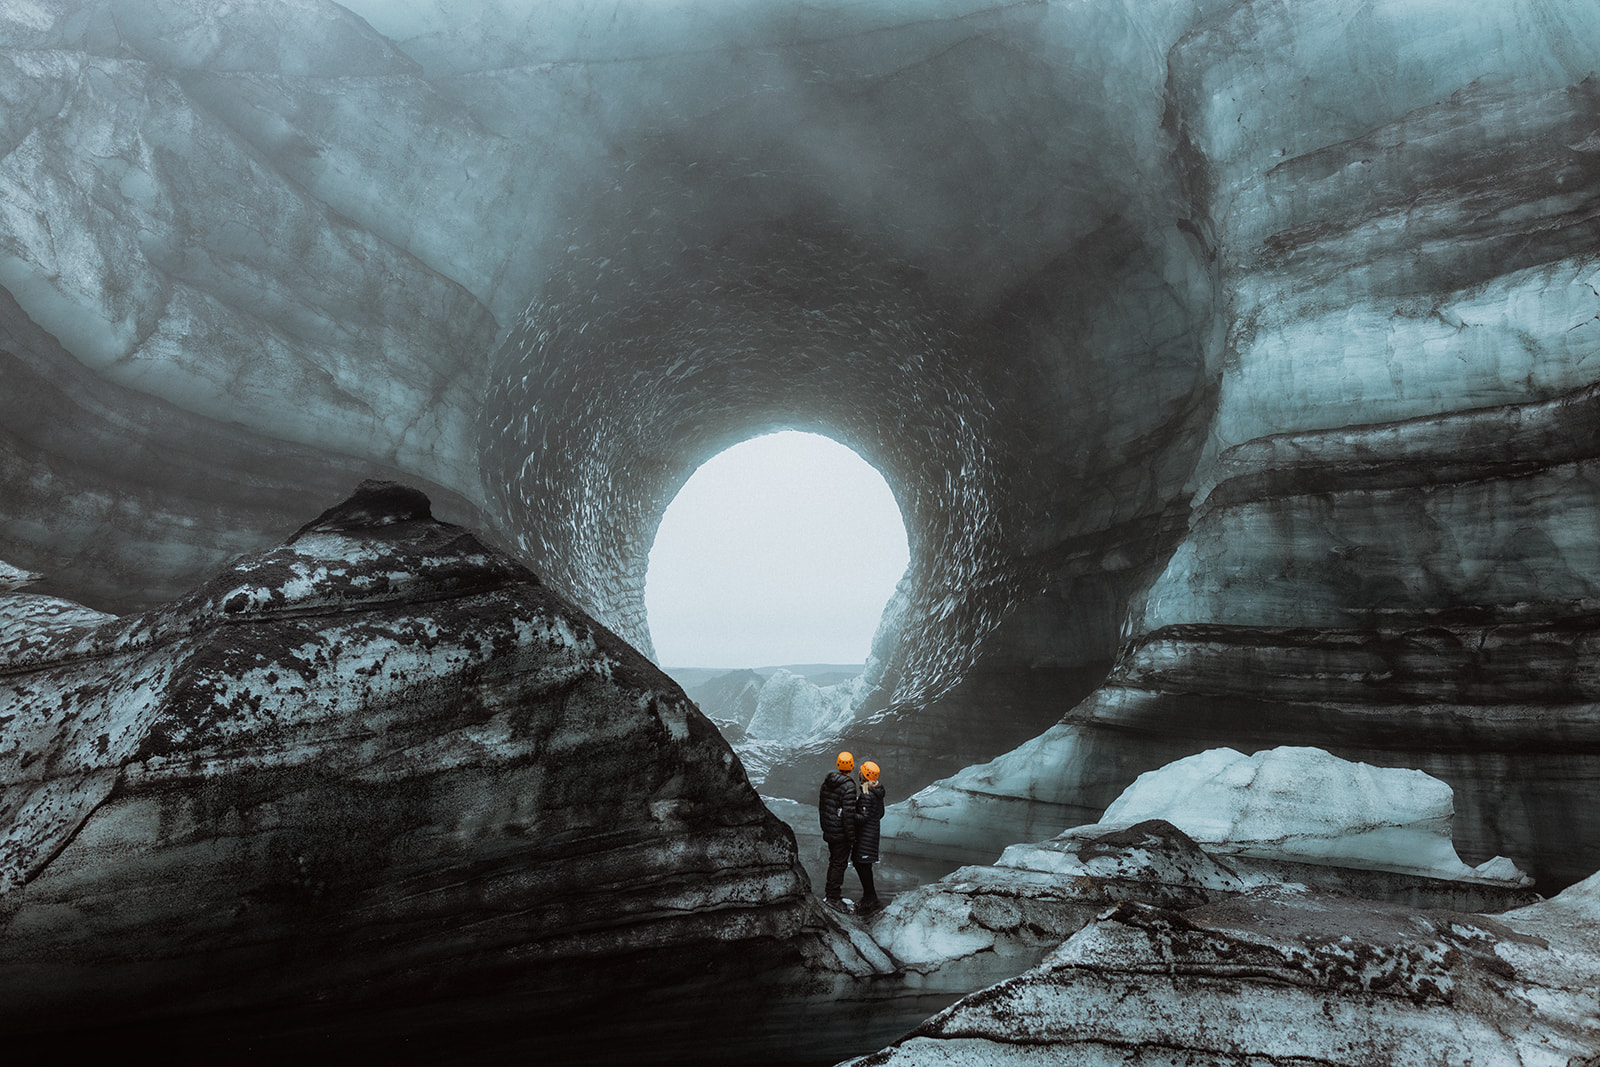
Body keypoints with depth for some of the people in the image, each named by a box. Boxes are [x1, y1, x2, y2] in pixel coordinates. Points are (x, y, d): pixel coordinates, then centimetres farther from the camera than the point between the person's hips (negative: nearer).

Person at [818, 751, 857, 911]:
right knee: (840, 863, 1)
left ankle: (829, 891, 30)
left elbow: (821, 804, 15)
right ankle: (833, 897, 4)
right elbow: (849, 812, -22)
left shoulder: (827, 781, 5)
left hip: (829, 830, 8)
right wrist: (851, 835, -15)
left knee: (834, 861, 20)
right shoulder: (848, 785, -20)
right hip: (841, 832, -8)